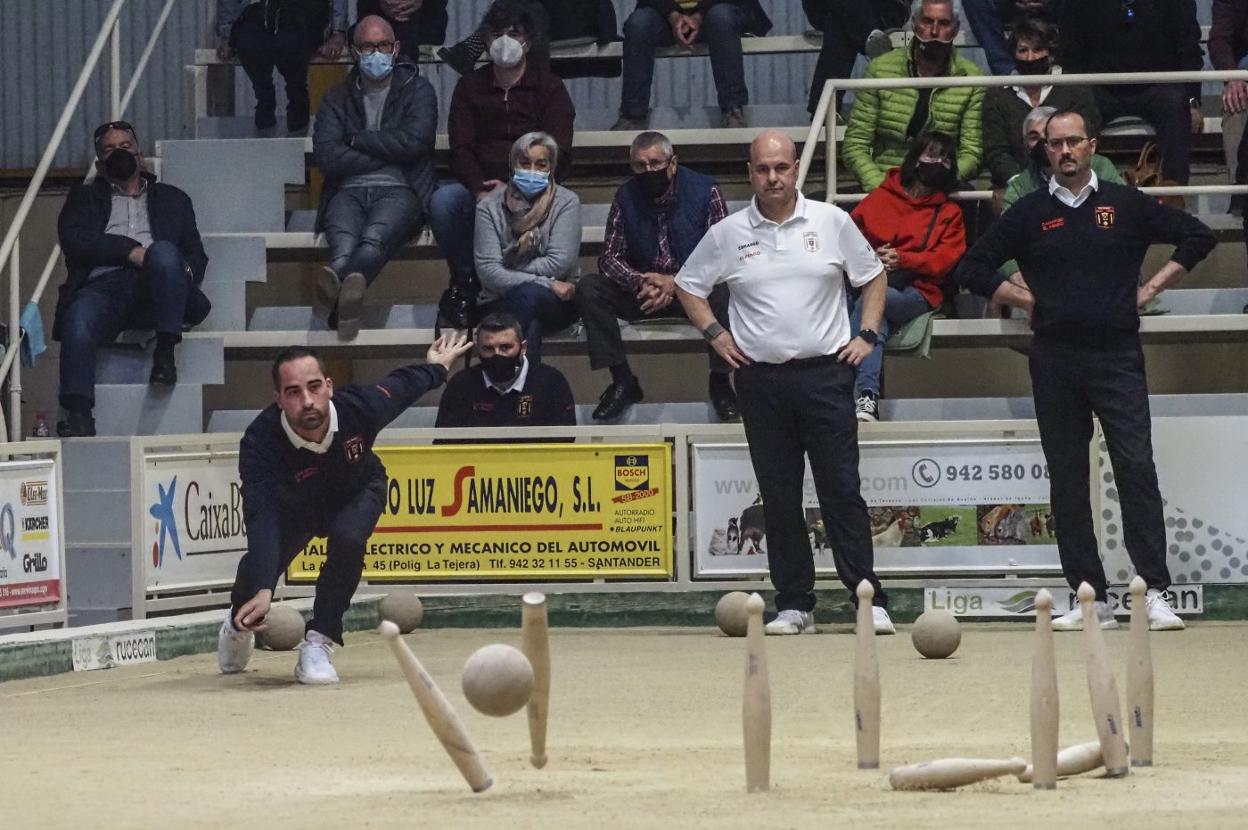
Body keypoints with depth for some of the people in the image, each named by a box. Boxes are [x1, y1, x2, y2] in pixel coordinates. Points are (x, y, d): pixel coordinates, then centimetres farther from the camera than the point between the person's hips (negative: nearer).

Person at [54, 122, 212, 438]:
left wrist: (186, 271, -4)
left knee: (164, 251, -34)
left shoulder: (172, 199, 32)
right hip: (103, 286, 0)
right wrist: (129, 251, -5)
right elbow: (74, 240, 9)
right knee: (78, 320, -36)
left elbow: (196, 253, 21)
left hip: (152, 292, 0)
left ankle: (165, 351, -33)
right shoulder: (85, 197, 29)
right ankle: (78, 415, -45)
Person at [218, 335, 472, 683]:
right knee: (260, 563, -7)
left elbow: (403, 384, -11)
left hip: (357, 492, 0)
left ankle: (318, 642, -14)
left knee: (347, 539, -29)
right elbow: (263, 521, -50)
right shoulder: (259, 442, -42)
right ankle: (239, 622, 33)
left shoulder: (359, 406, -36)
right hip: (294, 506, 1)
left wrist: (436, 368, 10)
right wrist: (264, 592, -63)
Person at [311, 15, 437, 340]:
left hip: (398, 190, -2)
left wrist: (358, 140, 5)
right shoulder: (338, 98, 20)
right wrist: (384, 154, 0)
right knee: (344, 240, -37)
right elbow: (326, 156, 4)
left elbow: (414, 142, -4)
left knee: (374, 238, -39)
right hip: (348, 192, 2)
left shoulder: (418, 91, 15)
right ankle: (348, 286, -71)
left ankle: (336, 278, -72)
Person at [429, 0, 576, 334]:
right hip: (479, 189, 2)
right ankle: (465, 283, -15)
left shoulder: (549, 88, 10)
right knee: (443, 200, -33)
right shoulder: (470, 87, 15)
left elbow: (557, 155, -1)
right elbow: (461, 149, 4)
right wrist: (480, 191, -17)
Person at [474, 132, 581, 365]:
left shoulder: (566, 202, 1)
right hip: (500, 303, 0)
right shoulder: (490, 206, 2)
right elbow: (488, 272, -8)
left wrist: (507, 273, -7)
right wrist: (546, 284, -15)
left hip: (556, 305, 0)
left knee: (529, 294, -37)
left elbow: (559, 263, -10)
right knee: (531, 329, -37)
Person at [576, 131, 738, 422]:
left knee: (724, 293, -37)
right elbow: (610, 258, -2)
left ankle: (720, 382, -19)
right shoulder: (626, 198, 0)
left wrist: (676, 284, -26)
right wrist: (639, 282, -24)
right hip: (643, 290, 3)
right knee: (588, 289, -21)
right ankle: (622, 381, -16)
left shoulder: (705, 191, -9)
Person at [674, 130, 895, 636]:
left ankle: (870, 600, -7)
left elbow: (873, 276, 15)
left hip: (825, 372, -2)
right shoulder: (727, 234, 5)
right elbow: (688, 286, 17)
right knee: (778, 498, 3)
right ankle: (793, 606, 8)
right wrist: (715, 335, 6)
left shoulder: (832, 223, 4)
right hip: (761, 380, 2)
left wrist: (867, 334, 4)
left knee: (841, 490, -6)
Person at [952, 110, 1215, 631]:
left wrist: (1151, 288, 5)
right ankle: (1090, 599, 7)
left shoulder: (1127, 205, 6)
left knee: (1136, 467, -11)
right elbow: (973, 269, 12)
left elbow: (1197, 237, 11)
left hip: (1117, 357, -2)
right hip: (1054, 362, 2)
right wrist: (1027, 300, 4)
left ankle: (1155, 593, -13)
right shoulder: (1029, 213, 8)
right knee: (1067, 480, 2)